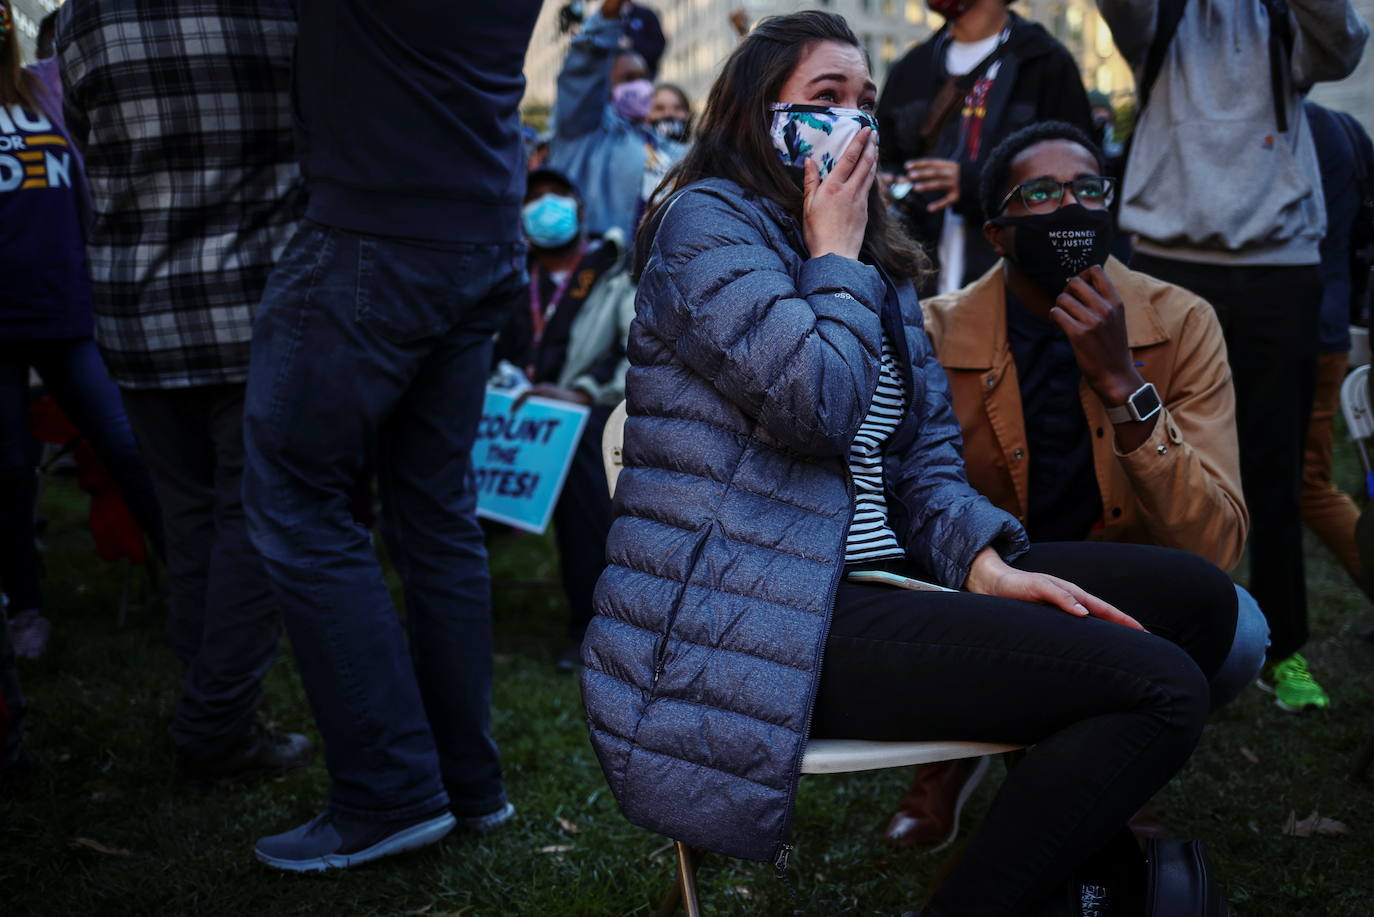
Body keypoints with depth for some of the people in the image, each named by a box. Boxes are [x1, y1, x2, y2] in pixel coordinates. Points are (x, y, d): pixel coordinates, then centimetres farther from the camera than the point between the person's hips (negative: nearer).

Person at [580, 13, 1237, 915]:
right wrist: (835, 255, -5)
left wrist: (983, 562, -2)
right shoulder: (707, 221, -6)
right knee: (1160, 689, -20)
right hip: (754, 621, -9)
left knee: (1197, 594, 4)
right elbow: (815, 405, -20)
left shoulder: (876, 265, 21)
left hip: (867, 582, 9)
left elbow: (925, 454, 16)